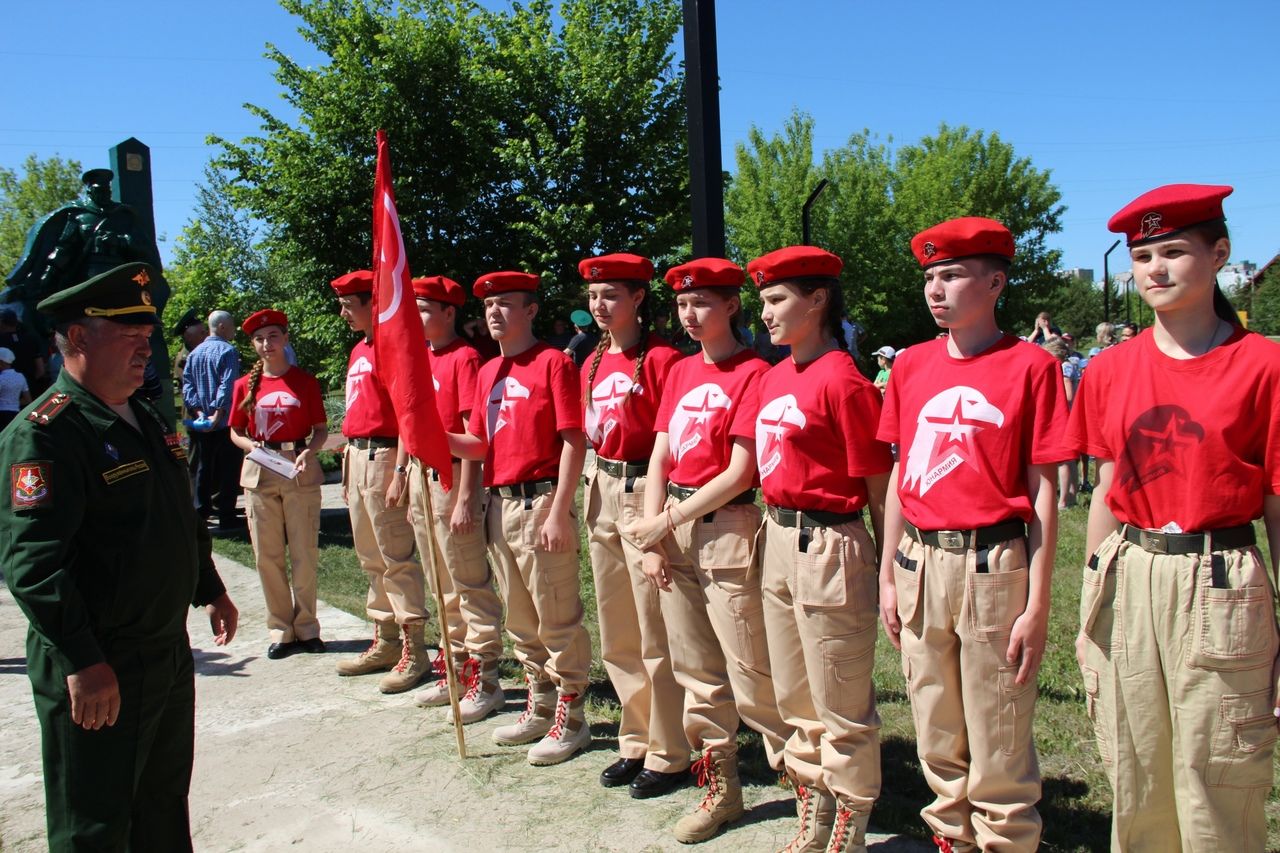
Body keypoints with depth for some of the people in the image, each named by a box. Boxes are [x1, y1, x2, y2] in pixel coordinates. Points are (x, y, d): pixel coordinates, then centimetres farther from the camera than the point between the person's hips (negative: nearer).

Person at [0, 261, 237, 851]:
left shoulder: (146, 420, 10)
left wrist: (211, 591, 24)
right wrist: (83, 663, -28)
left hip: (169, 653, 8)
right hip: (97, 674, -8)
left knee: (165, 803, 22)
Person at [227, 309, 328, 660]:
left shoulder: (305, 381, 3)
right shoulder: (245, 385, 8)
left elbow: (321, 429, 4)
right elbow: (236, 432, 13)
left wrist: (309, 451, -14)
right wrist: (252, 446, -8)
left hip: (301, 470, -2)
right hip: (260, 473, 2)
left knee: (305, 552, 0)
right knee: (267, 555, 4)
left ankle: (306, 627, 13)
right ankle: (281, 630, 15)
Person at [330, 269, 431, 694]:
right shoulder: (359, 351, 18)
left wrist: (399, 472, -22)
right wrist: (348, 468, 20)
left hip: (383, 456, -10)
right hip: (357, 456, 10)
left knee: (397, 557, -6)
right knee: (371, 559, 15)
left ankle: (414, 650, 1)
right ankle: (385, 642, 25)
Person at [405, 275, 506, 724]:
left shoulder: (465, 357, -10)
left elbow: (472, 435, -15)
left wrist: (465, 498, -19)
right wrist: (407, 482, 15)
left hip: (452, 475, -9)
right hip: (419, 473, 9)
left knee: (469, 581, -2)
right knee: (440, 582, 16)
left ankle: (484, 679, 7)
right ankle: (453, 668, 28)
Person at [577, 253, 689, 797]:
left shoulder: (661, 358, -11)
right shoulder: (594, 364, 12)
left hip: (646, 492, -8)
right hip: (602, 492, 8)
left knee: (657, 639, 1)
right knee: (616, 638, 16)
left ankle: (669, 756, 16)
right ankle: (637, 743, 31)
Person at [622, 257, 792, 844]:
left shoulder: (753, 372, -9)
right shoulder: (680, 372, 13)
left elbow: (740, 472, -15)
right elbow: (658, 458, 10)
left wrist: (665, 521, -11)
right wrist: (652, 541, 1)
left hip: (727, 526, -7)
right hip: (671, 526, 7)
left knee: (751, 673, -3)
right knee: (695, 670, 14)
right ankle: (721, 790, 28)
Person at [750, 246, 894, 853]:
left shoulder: (843, 381, -16)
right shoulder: (773, 378, 9)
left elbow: (877, 485, -14)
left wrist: (887, 572, -11)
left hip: (827, 546, -9)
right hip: (777, 540, 9)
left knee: (840, 706, 6)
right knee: (794, 698, 21)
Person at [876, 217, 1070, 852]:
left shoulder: (1030, 366, -6)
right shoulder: (911, 365, 8)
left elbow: (1042, 494, -7)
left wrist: (1037, 606, -9)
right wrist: (888, 578, 10)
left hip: (995, 566, -4)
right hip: (920, 564, 5)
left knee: (999, 747, 5)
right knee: (936, 739, 17)